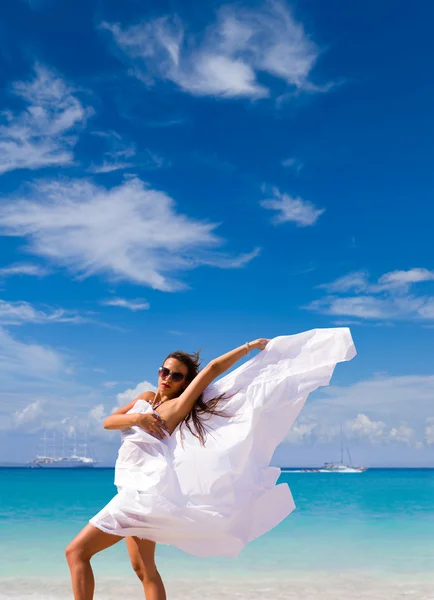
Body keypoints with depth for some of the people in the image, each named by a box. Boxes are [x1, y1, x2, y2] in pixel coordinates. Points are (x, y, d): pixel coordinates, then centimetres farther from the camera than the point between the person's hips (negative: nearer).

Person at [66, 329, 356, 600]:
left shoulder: (178, 405, -5)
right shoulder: (146, 399, 16)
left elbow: (214, 368, -10)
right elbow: (108, 422, 7)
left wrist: (250, 346, -8)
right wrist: (136, 418, -13)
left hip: (144, 491, -8)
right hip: (135, 491, 8)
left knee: (76, 551, -9)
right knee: (144, 570, 10)